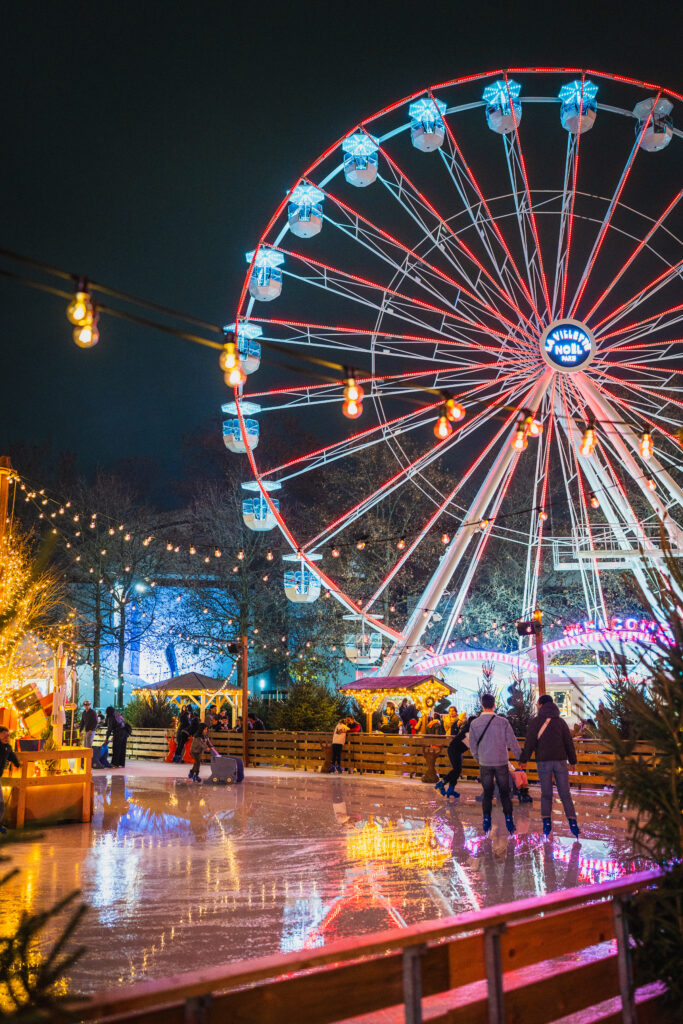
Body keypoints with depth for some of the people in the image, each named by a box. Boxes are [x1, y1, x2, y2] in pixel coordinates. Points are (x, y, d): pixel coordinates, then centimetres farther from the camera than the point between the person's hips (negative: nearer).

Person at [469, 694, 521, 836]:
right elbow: (512, 742, -4)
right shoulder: (503, 722, -8)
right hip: (501, 763, -1)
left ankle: (486, 819, 2)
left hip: (485, 764, 1)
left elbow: (473, 746, 3)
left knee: (487, 794, 11)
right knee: (505, 793, 10)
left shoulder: (475, 724, -5)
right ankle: (509, 819, 3)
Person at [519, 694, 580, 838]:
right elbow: (569, 742, 7)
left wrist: (523, 760, 4)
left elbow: (530, 743, -5)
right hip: (560, 761, 1)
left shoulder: (535, 721, 0)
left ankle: (546, 822, -4)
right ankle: (572, 823, -7)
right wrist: (573, 761, 14)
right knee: (565, 794, 4)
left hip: (543, 761, -1)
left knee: (546, 794, 7)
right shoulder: (560, 721, 8)